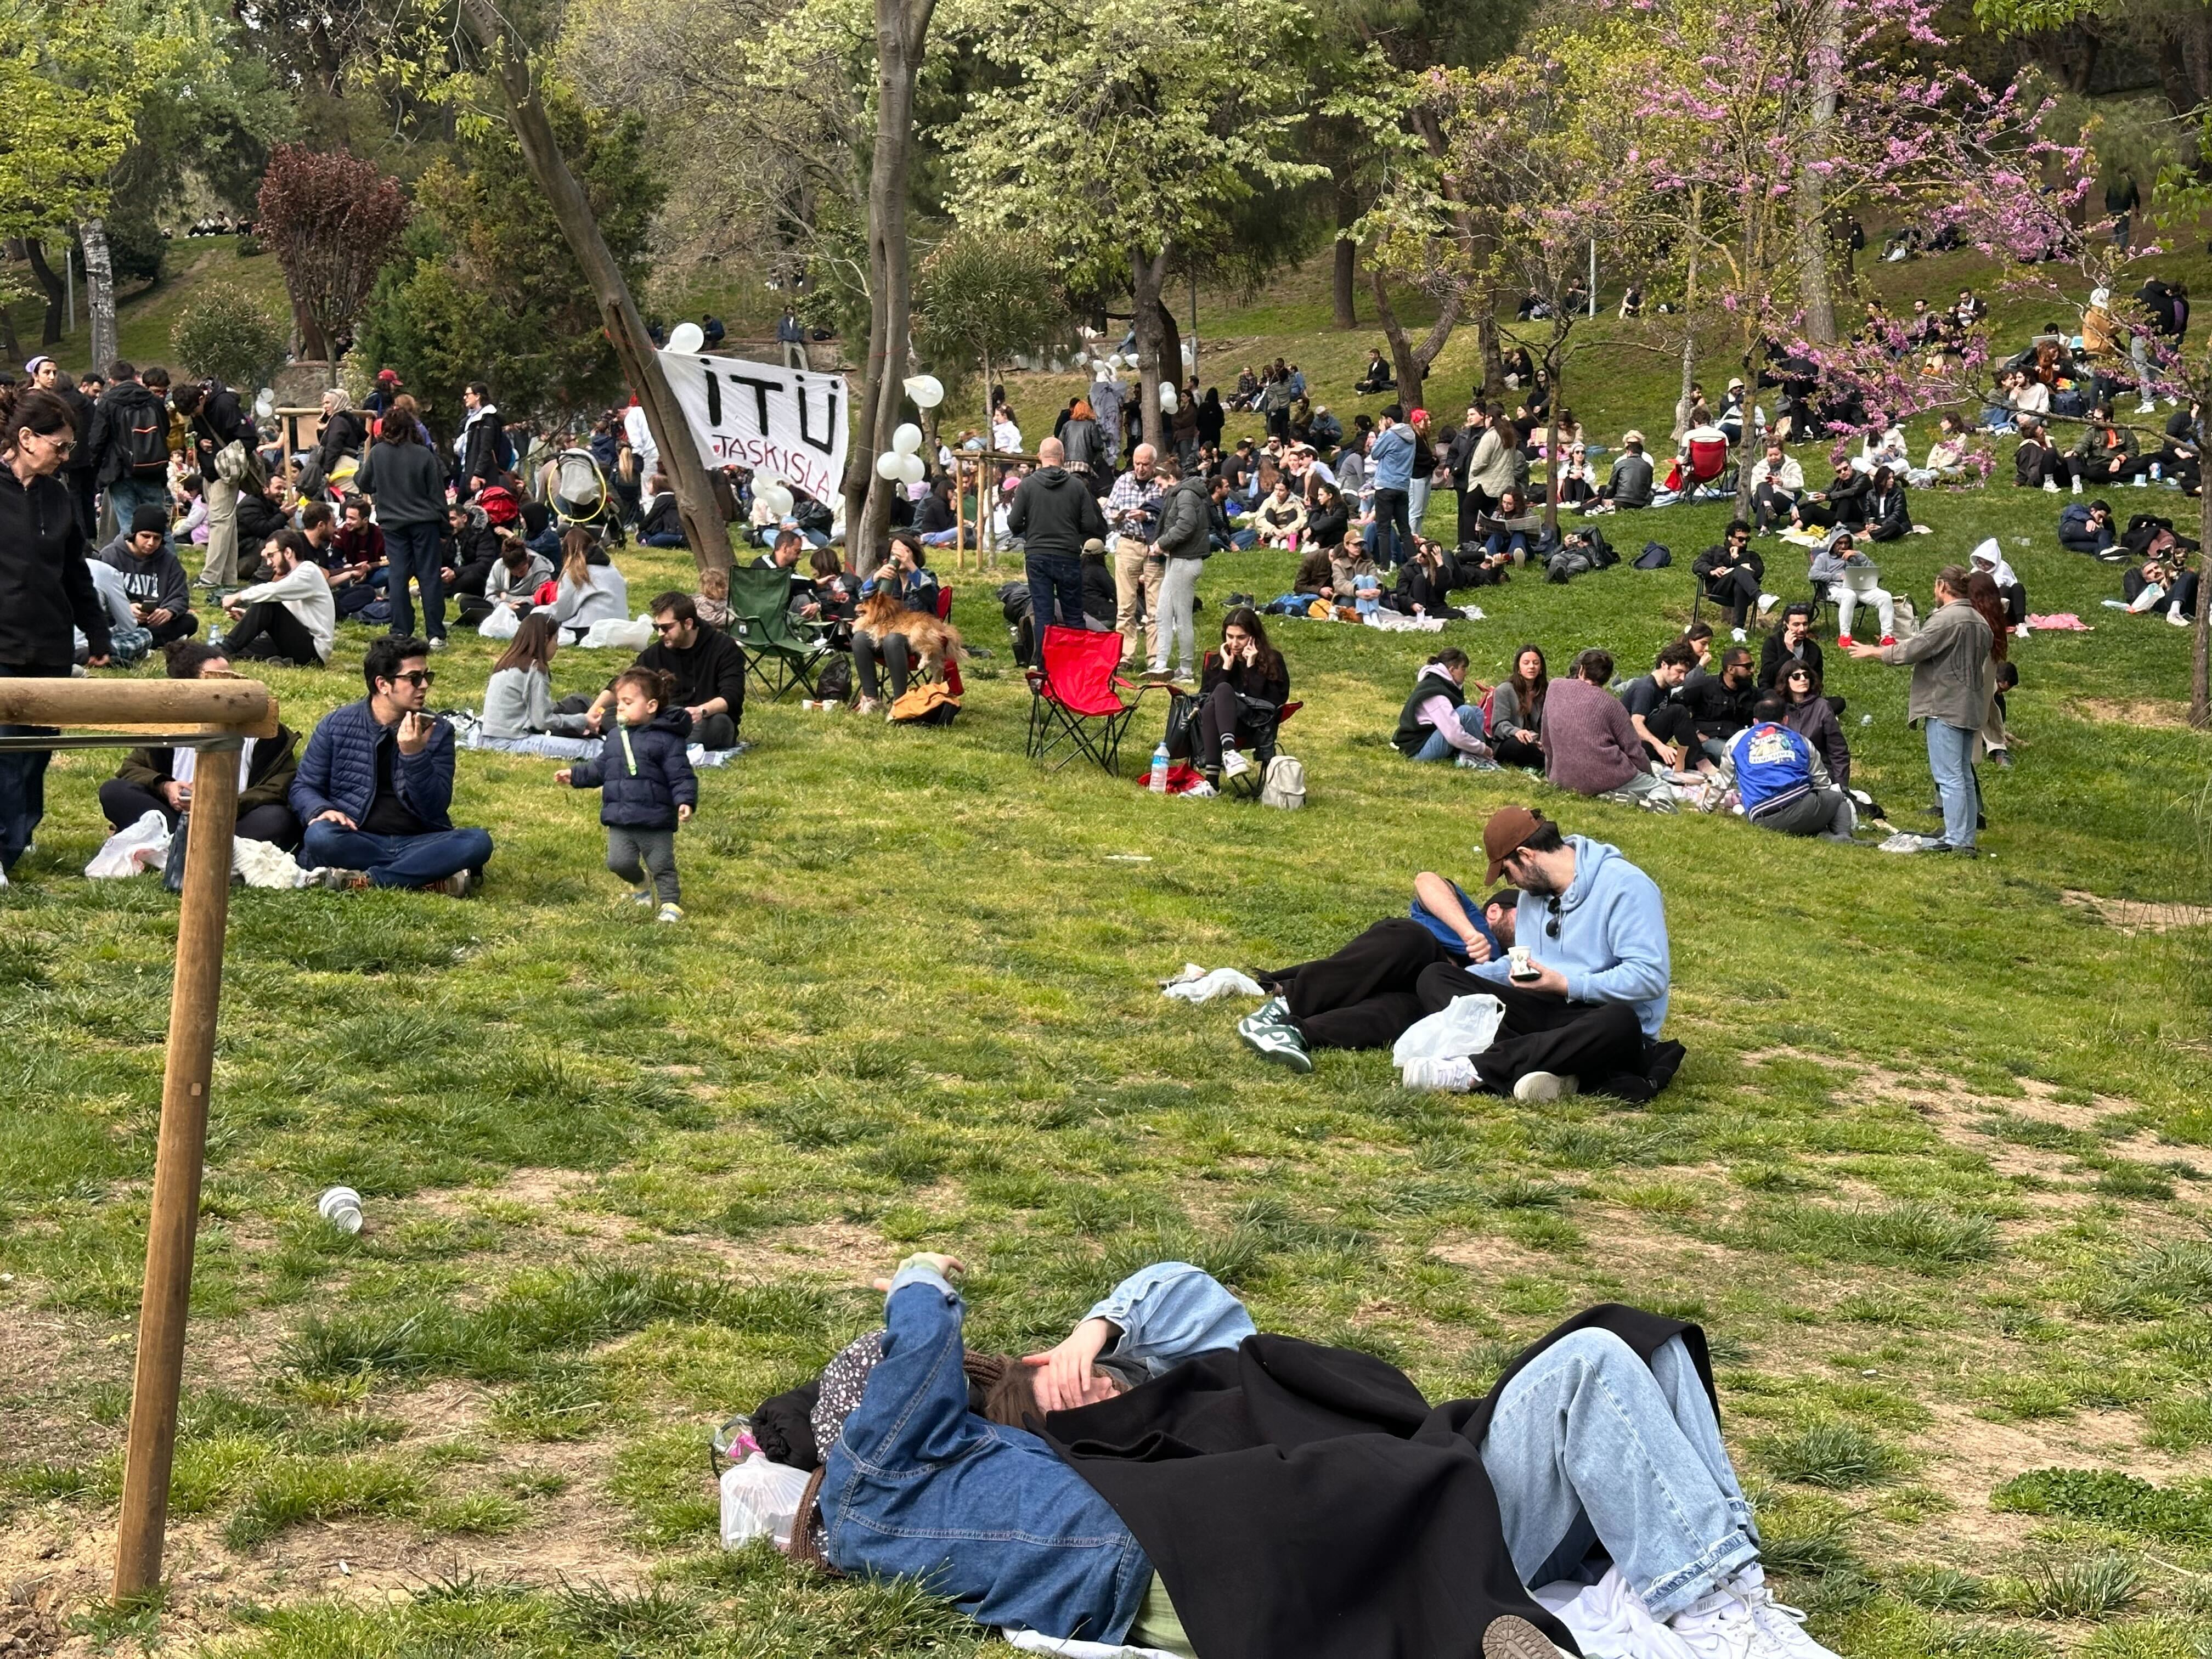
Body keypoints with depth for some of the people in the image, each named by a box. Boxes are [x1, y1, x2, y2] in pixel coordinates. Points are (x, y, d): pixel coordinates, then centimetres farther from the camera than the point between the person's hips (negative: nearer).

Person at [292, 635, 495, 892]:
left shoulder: (438, 731, 6)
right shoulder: (336, 726, 5)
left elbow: (435, 810, -1)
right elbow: (304, 787, 8)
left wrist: (415, 755, -17)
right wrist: (320, 810, -16)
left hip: (418, 842, 1)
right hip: (358, 841, -1)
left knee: (477, 842, -27)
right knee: (320, 836, -34)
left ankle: (364, 879, -31)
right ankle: (431, 876, -29)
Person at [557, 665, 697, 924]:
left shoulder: (666, 739, -12)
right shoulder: (615, 737, 8)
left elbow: (681, 776, -14)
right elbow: (601, 769, 20)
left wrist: (685, 802, -27)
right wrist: (575, 774, 13)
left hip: (655, 821, -5)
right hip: (619, 820, 5)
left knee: (662, 865, 3)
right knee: (619, 862, 1)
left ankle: (671, 904, 17)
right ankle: (639, 884, 30)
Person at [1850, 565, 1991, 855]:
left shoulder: (1947, 619, -15)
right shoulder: (1980, 622, 15)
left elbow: (1914, 649, -17)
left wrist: (1875, 652, -2)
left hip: (1945, 708, -9)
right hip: (1970, 708, 9)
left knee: (1949, 776, -8)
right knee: (1963, 776, 13)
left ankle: (1956, 840, -10)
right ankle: (1966, 839, 15)